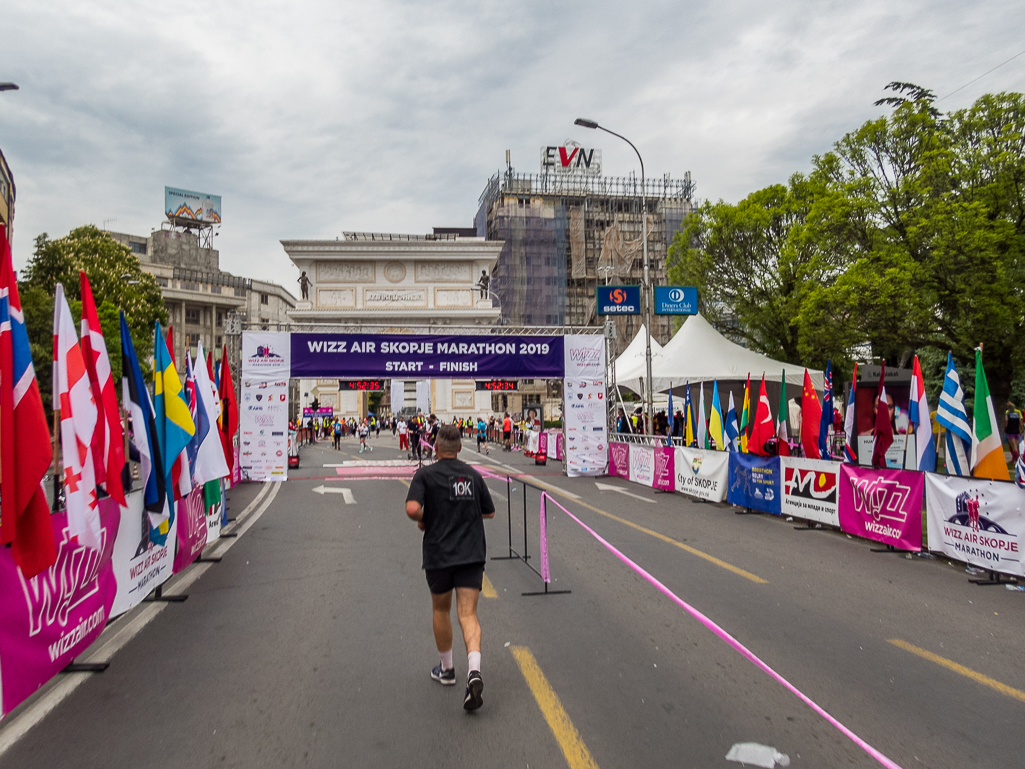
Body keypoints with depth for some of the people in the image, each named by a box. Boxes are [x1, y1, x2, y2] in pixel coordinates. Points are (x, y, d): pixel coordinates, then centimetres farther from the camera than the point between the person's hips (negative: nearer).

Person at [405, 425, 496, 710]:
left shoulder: (425, 475, -5)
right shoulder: (473, 475, 6)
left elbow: (412, 508, -20)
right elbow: (489, 512, 15)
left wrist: (423, 520, 1)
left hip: (438, 554, -1)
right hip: (472, 553, 2)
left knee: (441, 609, 20)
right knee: (467, 614, -2)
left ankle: (446, 669, 34)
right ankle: (474, 671, -23)